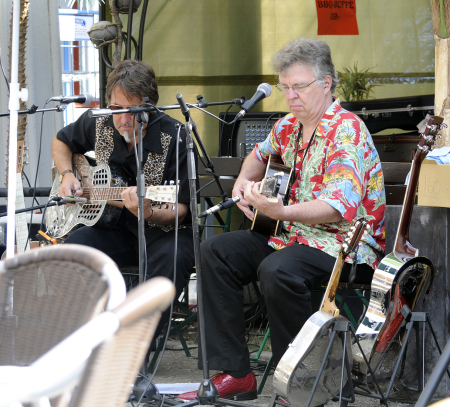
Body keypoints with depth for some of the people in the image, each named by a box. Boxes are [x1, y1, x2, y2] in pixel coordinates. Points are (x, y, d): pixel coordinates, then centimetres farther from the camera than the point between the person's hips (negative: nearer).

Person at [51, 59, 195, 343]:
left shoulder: (174, 139, -15)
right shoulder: (99, 123, -1)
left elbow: (180, 211, -15)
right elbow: (61, 141, 23)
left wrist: (147, 214, -36)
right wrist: (67, 175, 3)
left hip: (163, 231, -3)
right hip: (114, 227, 4)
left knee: (173, 256, -38)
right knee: (73, 245, -28)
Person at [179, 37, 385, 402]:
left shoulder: (347, 132, -16)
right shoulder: (290, 126, 10)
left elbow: (340, 207, -29)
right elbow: (260, 155, 34)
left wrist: (280, 211, -43)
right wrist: (244, 183, 10)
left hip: (343, 244, -9)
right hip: (291, 235, 9)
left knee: (277, 269, -36)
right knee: (215, 252, -6)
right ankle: (234, 375, -7)